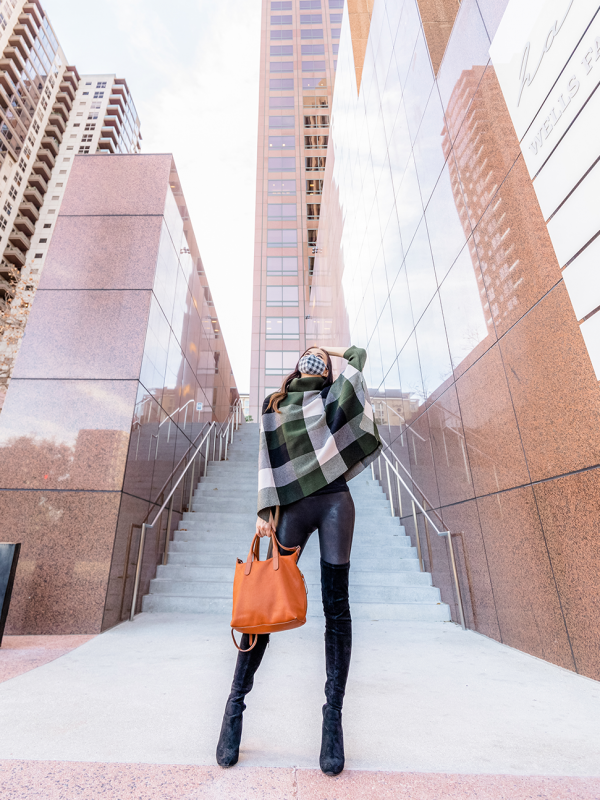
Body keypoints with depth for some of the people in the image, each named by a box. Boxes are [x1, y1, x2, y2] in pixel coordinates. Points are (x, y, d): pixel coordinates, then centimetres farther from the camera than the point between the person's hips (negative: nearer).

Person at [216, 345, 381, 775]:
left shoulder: (332, 395, 18)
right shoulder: (274, 405, 17)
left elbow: (359, 354, 23)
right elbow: (268, 459, 9)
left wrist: (328, 348, 36)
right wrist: (265, 509, 0)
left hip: (335, 500, 1)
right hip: (294, 504, 0)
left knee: (336, 605, 1)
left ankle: (334, 714, 13)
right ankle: (236, 703, 15)